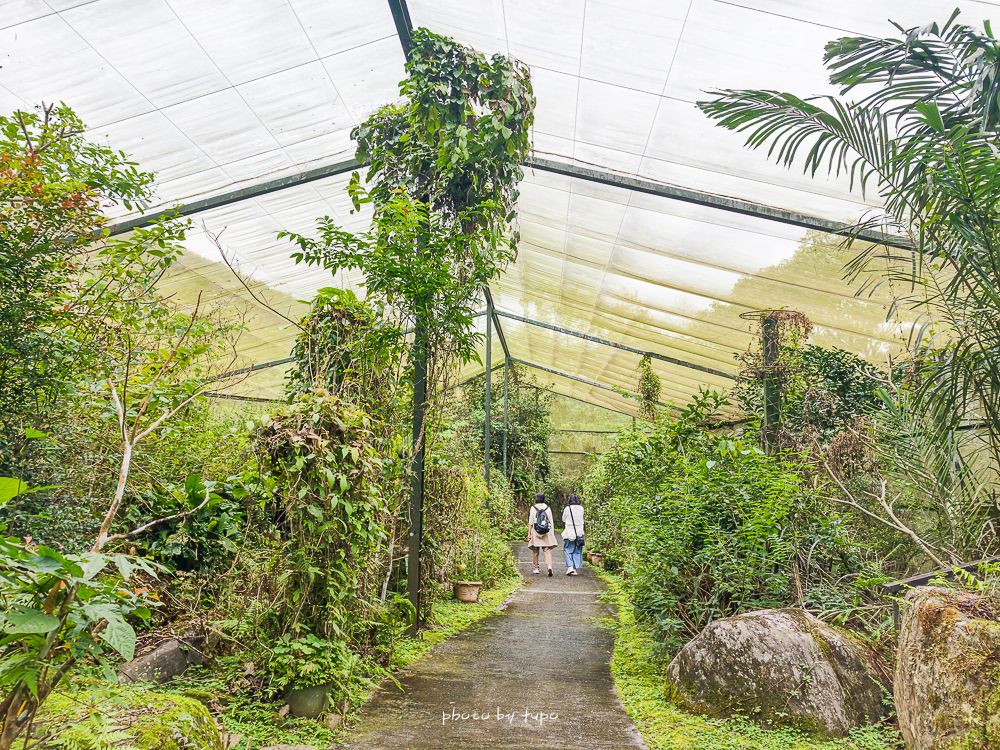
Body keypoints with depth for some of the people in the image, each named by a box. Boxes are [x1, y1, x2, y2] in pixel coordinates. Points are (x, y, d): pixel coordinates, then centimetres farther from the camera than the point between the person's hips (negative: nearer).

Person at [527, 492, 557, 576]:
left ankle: (536, 568, 17)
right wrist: (552, 533, 12)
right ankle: (549, 565, -22)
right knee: (547, 550, -2)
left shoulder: (533, 508, -2)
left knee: (535, 551, 11)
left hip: (535, 532, -1)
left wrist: (529, 533, 1)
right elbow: (551, 522, 5)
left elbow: (530, 522, -3)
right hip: (547, 532, 1)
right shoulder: (548, 508, 3)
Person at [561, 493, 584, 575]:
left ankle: (570, 566, -10)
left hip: (569, 532, -3)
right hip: (579, 532, 3)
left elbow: (564, 520, 3)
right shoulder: (581, 509, 0)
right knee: (577, 551, 10)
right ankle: (575, 568, 9)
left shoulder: (567, 509, -9)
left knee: (568, 550, 6)